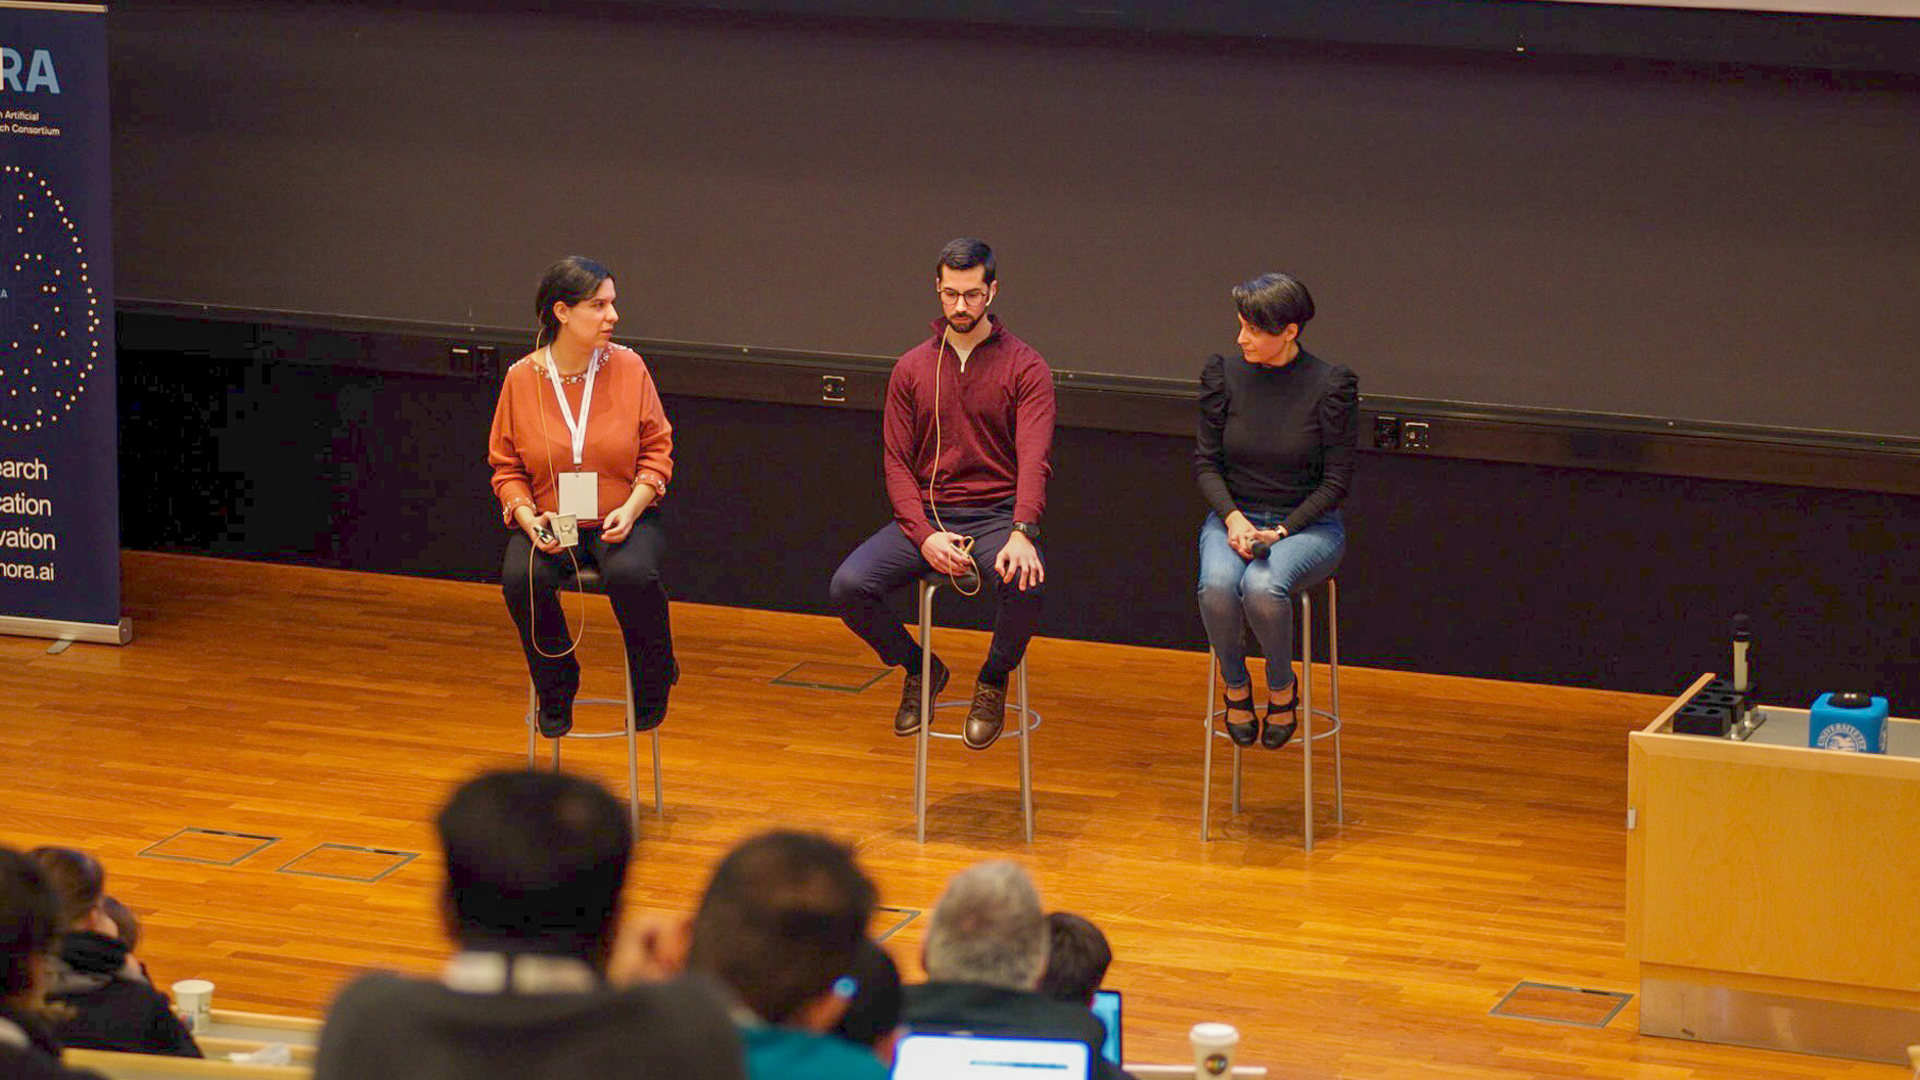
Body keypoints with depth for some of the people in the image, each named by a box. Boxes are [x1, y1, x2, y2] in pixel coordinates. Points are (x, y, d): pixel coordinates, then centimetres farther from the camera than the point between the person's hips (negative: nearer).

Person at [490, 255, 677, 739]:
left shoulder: (628, 367, -3)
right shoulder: (522, 378, -2)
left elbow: (657, 451, 3)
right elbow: (506, 468, 5)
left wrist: (631, 508, -13)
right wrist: (527, 517, -13)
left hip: (621, 521, -1)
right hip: (548, 522, 1)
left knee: (632, 573, -34)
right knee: (522, 578, -30)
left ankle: (652, 686, -3)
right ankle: (556, 694, -2)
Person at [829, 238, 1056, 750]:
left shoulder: (1025, 367, -1)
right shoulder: (912, 368, 9)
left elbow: (1034, 459, -13)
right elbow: (897, 463, 5)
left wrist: (1021, 534, -31)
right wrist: (925, 536, -13)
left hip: (997, 516, -3)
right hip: (926, 515, 3)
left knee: (1024, 585, -36)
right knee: (848, 586, -22)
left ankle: (994, 679, -3)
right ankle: (919, 669, 8)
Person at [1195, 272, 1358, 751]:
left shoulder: (1330, 384, -9)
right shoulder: (1224, 375, -1)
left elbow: (1336, 480, -6)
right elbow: (1205, 460, 4)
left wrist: (1281, 531, -16)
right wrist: (1233, 518, -14)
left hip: (1307, 522, -3)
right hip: (1234, 517, 3)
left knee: (1262, 586, -34)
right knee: (1218, 584, -32)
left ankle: (1282, 687, -6)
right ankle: (1235, 686, -5)